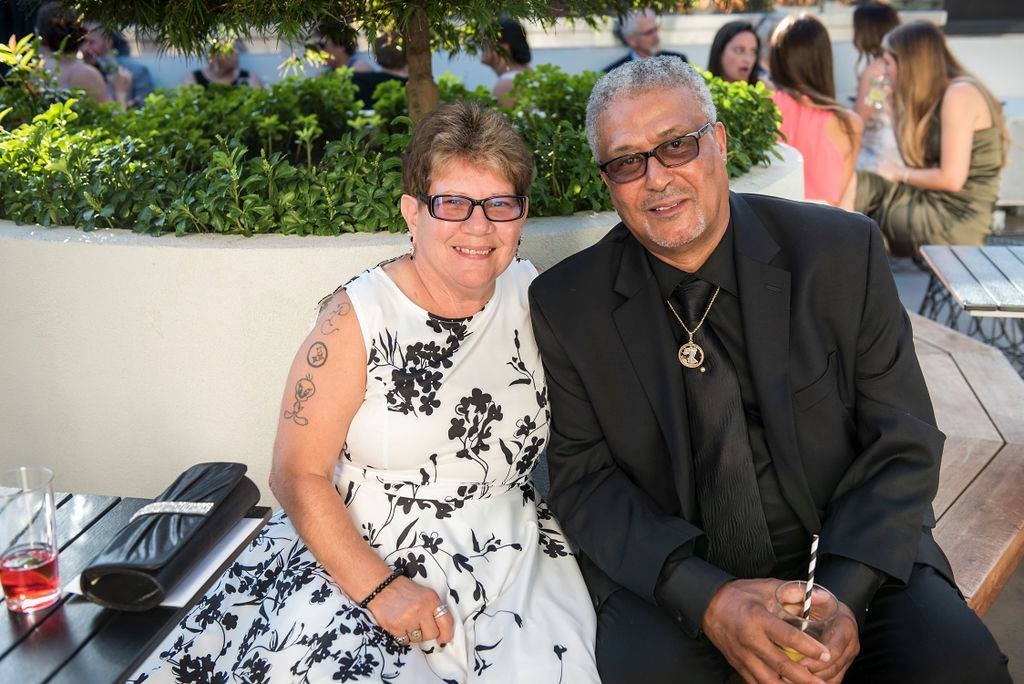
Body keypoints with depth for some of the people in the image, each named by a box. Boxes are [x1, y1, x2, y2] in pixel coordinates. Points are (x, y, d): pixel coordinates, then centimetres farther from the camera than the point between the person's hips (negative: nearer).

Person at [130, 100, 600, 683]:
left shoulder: (531, 294, 3)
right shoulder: (358, 318, -10)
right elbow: (298, 474, -10)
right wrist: (378, 586, -19)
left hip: (512, 556, 3)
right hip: (360, 553, -3)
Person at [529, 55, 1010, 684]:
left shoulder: (843, 252, -6)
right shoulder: (566, 305, -5)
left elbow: (902, 444, -3)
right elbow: (583, 480, -4)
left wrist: (842, 593, -19)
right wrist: (707, 599, -20)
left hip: (850, 557, 1)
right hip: (670, 577, 0)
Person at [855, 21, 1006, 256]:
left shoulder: (960, 94, -15)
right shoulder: (937, 97, 13)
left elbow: (952, 179, -20)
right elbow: (922, 163, 10)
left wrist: (901, 174, -5)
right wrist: (895, 107, 11)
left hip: (956, 221, -9)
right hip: (934, 203, 9)